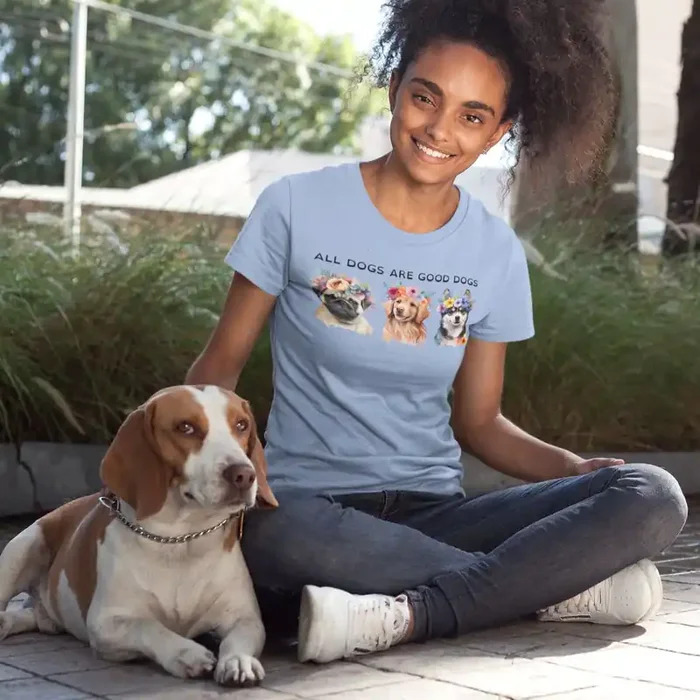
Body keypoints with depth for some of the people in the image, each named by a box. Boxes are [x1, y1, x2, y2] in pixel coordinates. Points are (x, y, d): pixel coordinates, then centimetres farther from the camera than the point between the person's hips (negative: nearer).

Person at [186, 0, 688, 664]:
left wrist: (576, 468, -7)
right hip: (309, 505, -2)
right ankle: (563, 586, -22)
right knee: (269, 533, -41)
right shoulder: (296, 207, -3)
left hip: (436, 509, 3)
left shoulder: (496, 253, 5)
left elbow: (478, 421, 12)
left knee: (652, 496, -19)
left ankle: (402, 617, -26)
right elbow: (220, 366, 2)